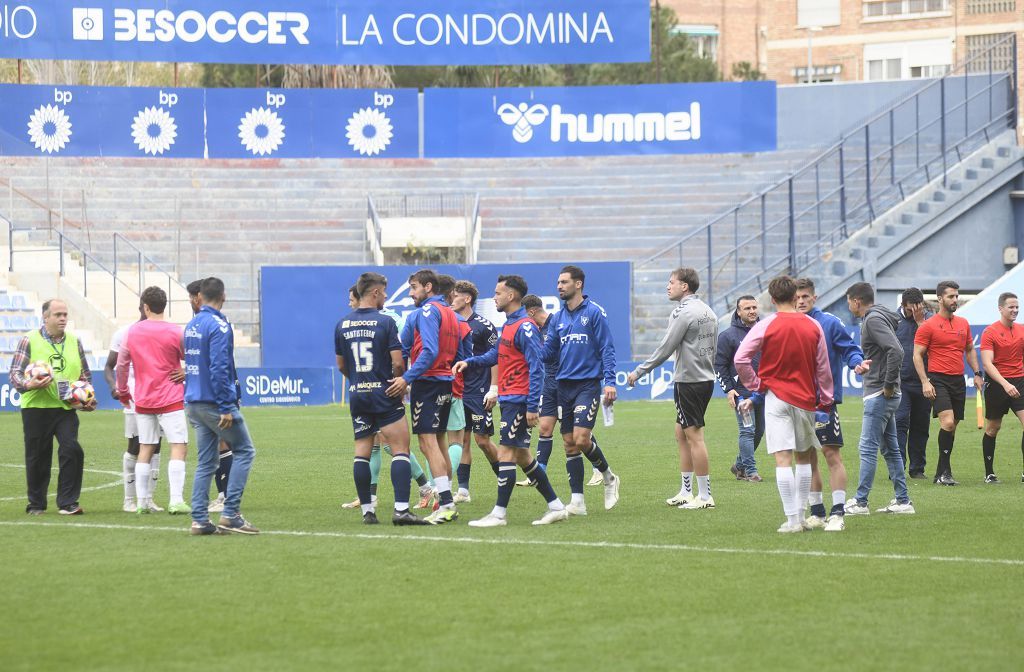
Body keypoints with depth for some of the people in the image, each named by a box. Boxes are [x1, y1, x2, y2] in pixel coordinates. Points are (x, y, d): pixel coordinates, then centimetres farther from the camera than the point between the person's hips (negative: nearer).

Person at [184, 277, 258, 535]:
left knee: (206, 461, 10)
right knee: (244, 451, 3)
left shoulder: (191, 326, 12)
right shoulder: (219, 326, -14)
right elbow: (219, 368, -20)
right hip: (214, 402, -8)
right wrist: (226, 407, -19)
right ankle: (230, 514, -5)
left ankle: (199, 520, 5)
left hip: (194, 404, 8)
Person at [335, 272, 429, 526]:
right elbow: (397, 363, -13)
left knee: (362, 452, 8)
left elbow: (341, 365, 14)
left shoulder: (342, 325, 7)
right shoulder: (385, 322, -9)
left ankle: (367, 510, 7)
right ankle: (401, 509, -13)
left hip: (357, 396, 5)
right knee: (400, 449, -4)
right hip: (385, 396, -5)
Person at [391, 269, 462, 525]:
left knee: (428, 443, -12)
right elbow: (458, 354, 18)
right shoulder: (450, 313, 17)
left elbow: (429, 351, -22)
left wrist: (407, 378, -24)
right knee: (438, 444, 14)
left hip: (427, 382, -9)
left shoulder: (427, 311, -11)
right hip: (446, 383, 9)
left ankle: (446, 503, -19)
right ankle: (445, 502, 16)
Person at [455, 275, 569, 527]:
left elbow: (536, 368, -18)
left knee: (506, 452, -9)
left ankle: (499, 514, -7)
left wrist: (532, 407, -21)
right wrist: (468, 362, 7)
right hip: (509, 399, 10)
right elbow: (495, 355, 24)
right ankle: (556, 506, 17)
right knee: (521, 455, 12)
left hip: (518, 401, -10)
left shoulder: (525, 327, -15)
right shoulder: (509, 325, 15)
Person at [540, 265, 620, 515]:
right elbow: (548, 352, 16)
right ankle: (577, 501, 6)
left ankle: (608, 477, 10)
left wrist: (610, 381, -15)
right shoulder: (559, 318, 13)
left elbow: (607, 348, -7)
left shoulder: (594, 312, -4)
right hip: (564, 386, 6)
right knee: (570, 444, 3)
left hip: (588, 384, -6)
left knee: (581, 439, -16)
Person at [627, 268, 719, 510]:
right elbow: (713, 348, 19)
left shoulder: (683, 312, -14)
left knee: (695, 437, -6)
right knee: (681, 433, 15)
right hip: (706, 379, 9)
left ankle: (705, 496, -4)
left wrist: (639, 372, -6)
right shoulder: (708, 312, 13)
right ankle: (686, 492, 18)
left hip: (689, 382, -9)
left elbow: (665, 349, -14)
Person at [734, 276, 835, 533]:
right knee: (804, 457, 15)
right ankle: (801, 516, 15)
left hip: (777, 396, -3)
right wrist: (825, 400, 14)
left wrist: (755, 385, 2)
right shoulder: (813, 326, 2)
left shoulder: (766, 326, -6)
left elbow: (740, 359, -11)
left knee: (783, 459, -5)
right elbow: (823, 367, 6)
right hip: (806, 399, 3)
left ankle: (792, 519, -10)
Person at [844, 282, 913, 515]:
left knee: (868, 448, -8)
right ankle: (903, 501, 13)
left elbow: (896, 351, -26)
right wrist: (863, 364, 12)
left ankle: (860, 502, -6)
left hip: (879, 395, -10)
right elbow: (894, 351, 23)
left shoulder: (873, 320, -14)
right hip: (885, 396, 10)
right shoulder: (873, 318, 17)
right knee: (890, 448, 12)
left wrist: (889, 384, -19)